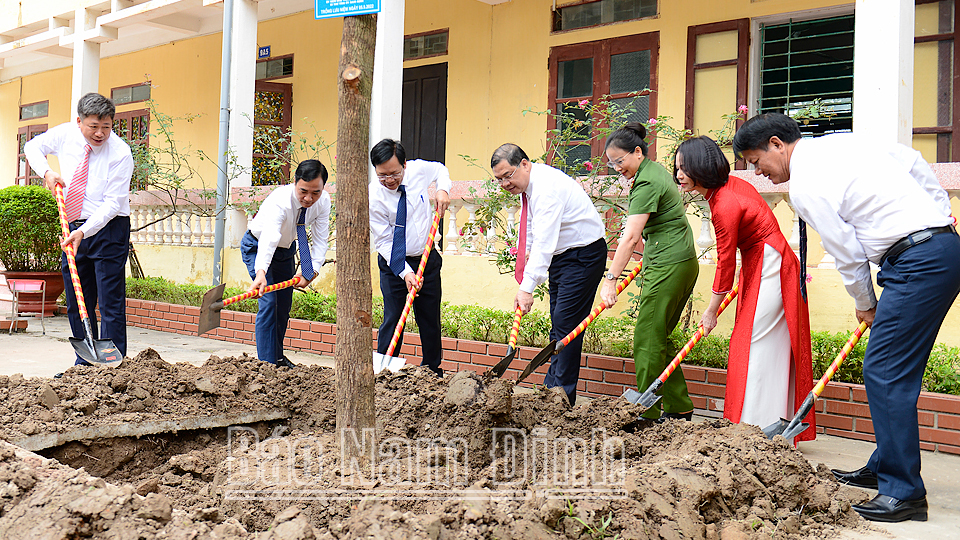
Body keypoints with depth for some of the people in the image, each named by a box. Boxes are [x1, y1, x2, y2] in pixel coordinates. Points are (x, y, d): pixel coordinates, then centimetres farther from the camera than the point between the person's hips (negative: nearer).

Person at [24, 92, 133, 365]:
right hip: (75, 229, 6)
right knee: (77, 302, 10)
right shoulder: (66, 134, 0)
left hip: (108, 228, -6)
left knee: (111, 303, -8)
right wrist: (46, 171, -1)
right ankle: (85, 363, 20)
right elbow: (33, 147, 18)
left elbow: (112, 203, -20)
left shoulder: (120, 153, -17)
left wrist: (84, 232, -30)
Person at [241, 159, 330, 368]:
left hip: (286, 249, 6)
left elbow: (320, 240, -19)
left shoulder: (323, 201, -23)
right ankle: (267, 362, -11)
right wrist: (261, 273, -69)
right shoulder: (279, 201, -40)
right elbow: (268, 239, -55)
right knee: (268, 302, -17)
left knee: (284, 304, 12)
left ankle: (278, 356, 29)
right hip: (257, 247, -6)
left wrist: (312, 270, -33)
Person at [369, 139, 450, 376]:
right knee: (392, 319, -8)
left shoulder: (418, 169, -10)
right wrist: (405, 272, -26)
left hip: (427, 258, 3)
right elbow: (384, 241, -16)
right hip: (393, 263, -3)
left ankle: (432, 371, 21)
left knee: (431, 320, 8)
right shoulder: (374, 197, -19)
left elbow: (440, 169, 15)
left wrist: (443, 190, -6)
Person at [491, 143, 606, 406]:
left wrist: (527, 288, -37)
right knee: (558, 325, 10)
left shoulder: (547, 186, -25)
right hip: (560, 255, 10)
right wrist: (526, 249, 5)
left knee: (565, 325, -13)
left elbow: (544, 242, -33)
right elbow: (531, 225, 23)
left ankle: (561, 397, -9)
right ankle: (551, 390, 15)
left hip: (583, 255, -10)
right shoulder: (526, 184, 6)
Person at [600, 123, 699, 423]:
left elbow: (630, 237, -24)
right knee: (656, 338, 13)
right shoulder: (656, 170, 15)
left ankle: (648, 416, -1)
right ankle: (680, 408, 17)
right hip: (682, 263, 10)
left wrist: (610, 279, -25)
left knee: (647, 341, -6)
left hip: (668, 267, -10)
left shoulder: (646, 183, -16)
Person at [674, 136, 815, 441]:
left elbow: (726, 262, -17)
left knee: (756, 347, -8)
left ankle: (758, 430, -4)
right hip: (759, 266, 10)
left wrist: (711, 311, -7)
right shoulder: (729, 185, 4)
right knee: (767, 348, 11)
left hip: (769, 271, -10)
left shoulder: (725, 205, -24)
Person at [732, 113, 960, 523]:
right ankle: (884, 468, 26)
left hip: (918, 264, -10)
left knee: (884, 372, -8)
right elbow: (913, 162, 19)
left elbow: (848, 255, -7)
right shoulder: (840, 142, 15)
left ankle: (904, 492, -4)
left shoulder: (805, 188, -12)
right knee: (896, 370, 15)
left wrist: (865, 305, 9)